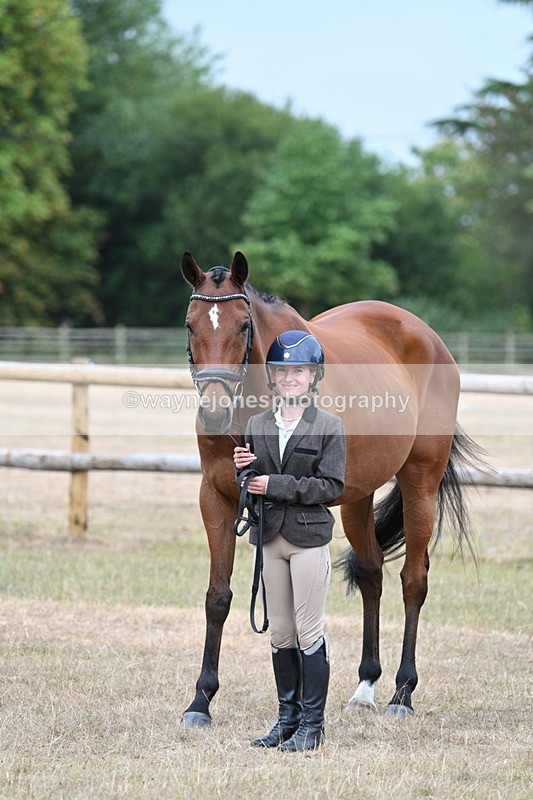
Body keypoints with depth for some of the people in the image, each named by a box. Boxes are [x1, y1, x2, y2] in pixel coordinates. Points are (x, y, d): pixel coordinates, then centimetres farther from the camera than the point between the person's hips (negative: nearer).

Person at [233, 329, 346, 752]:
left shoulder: (330, 426, -6)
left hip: (309, 538, -5)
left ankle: (312, 724, 5)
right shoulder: (258, 424, 8)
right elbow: (252, 486, 14)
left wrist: (276, 486, -18)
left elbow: (331, 487, -12)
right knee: (280, 633, 10)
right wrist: (242, 469, -9)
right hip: (271, 538, 5)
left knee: (308, 633, -2)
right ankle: (288, 718, 19)